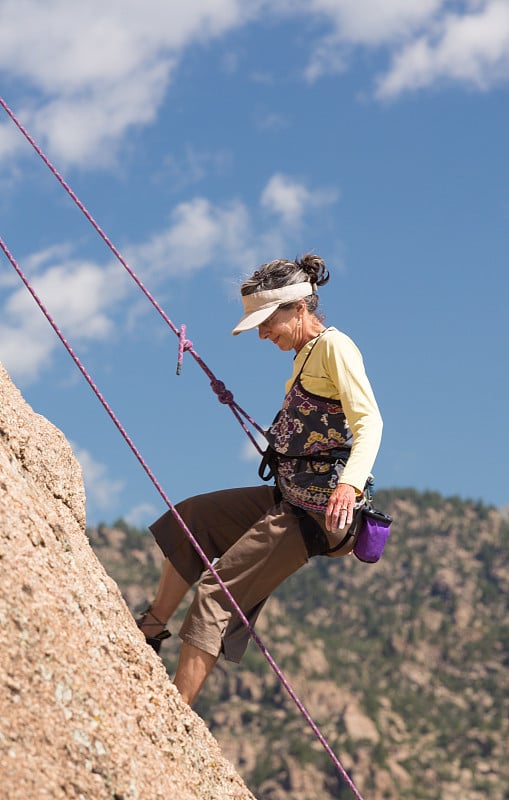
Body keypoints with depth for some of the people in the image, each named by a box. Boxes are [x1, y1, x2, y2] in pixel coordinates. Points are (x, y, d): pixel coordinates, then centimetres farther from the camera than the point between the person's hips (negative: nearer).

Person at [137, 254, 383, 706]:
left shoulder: (334, 346, -13)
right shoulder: (309, 353, 16)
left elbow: (369, 421, -25)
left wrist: (349, 483, -39)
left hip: (315, 507, -10)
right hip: (291, 497, 10)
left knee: (219, 591, -11)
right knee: (191, 519, 17)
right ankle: (152, 629, 22)